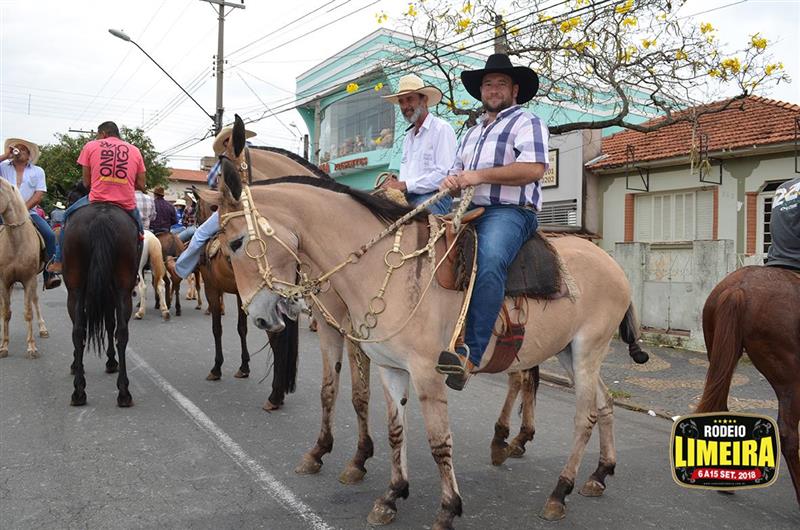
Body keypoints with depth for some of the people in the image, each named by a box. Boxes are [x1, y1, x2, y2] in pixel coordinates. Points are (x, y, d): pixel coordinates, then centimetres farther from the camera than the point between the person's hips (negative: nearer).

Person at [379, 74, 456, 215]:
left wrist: (404, 185, -17)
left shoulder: (442, 129, -2)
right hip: (407, 197, 7)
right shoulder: (409, 135, 25)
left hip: (433, 197, -7)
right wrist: (394, 184, -1)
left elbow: (444, 175, -13)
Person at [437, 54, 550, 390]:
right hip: (471, 212, 8)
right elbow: (457, 172, 29)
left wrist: (479, 175, -15)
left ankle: (470, 354, -41)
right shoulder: (472, 133, 30)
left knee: (490, 262, -36)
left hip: (510, 211, -8)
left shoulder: (526, 123, 5)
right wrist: (451, 182, 2)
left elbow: (534, 168, -12)